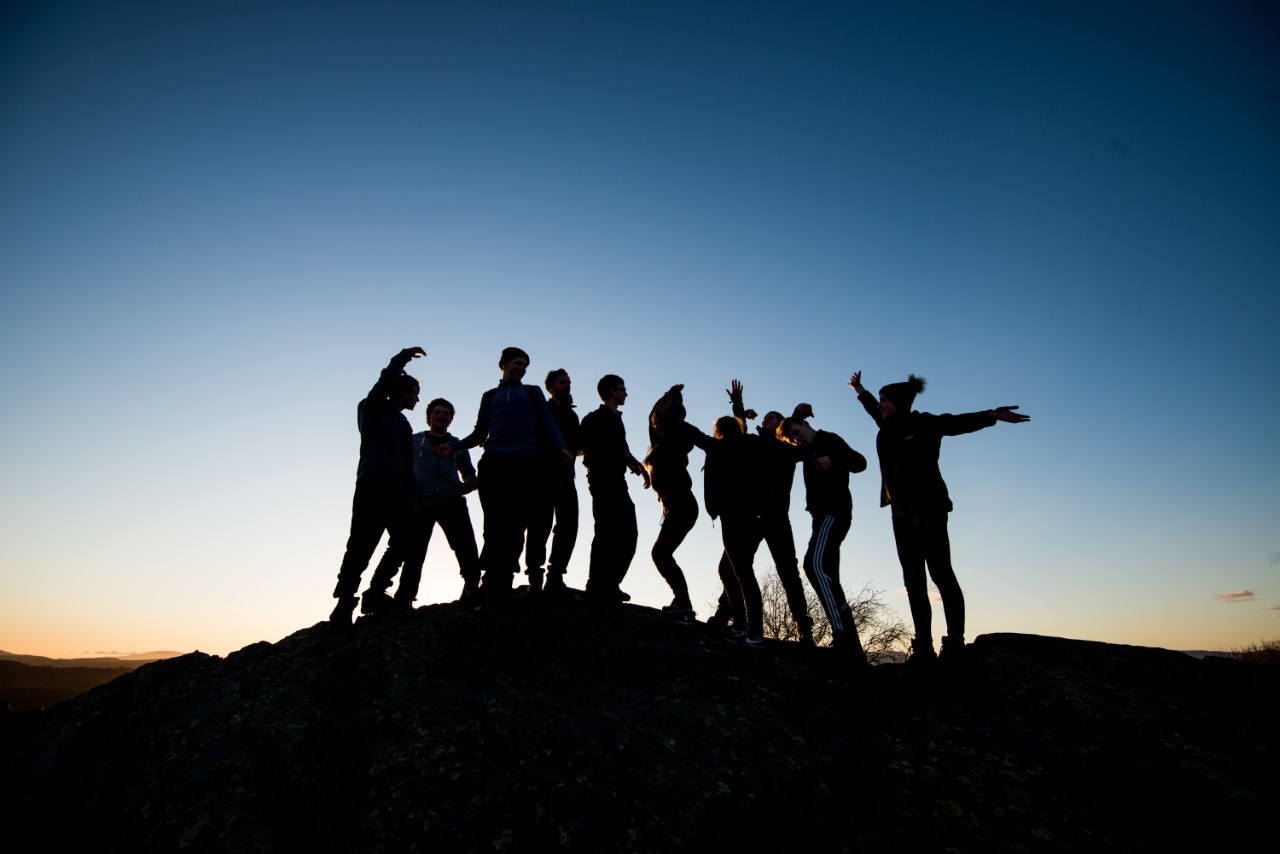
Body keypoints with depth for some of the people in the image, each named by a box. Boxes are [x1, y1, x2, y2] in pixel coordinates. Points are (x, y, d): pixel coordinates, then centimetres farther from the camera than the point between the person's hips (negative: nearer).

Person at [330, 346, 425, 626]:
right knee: (362, 543, -15)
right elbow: (386, 379, -10)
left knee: (404, 545, -4)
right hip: (372, 484, -7)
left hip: (396, 490, 7)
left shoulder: (404, 425, 26)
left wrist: (409, 499, 11)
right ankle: (344, 603, -15)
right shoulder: (374, 408, 10)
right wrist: (404, 356, -1)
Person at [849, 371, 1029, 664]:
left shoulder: (925, 424, -3)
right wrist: (860, 391, 49)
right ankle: (923, 648, 4)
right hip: (902, 513, 7)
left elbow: (958, 423, -17)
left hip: (928, 508, -7)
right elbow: (876, 411, 35)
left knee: (940, 572, -8)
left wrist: (991, 415, -32)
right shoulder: (888, 429, 15)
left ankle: (955, 641, -5)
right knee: (913, 579, 3)